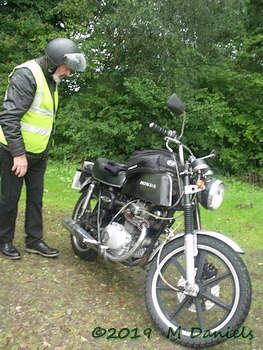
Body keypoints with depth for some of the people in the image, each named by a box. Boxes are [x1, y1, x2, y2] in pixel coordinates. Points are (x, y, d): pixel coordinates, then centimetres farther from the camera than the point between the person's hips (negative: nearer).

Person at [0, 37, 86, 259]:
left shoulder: (51, 80, 11)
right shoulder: (26, 75, -18)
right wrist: (19, 153, -24)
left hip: (39, 153, 8)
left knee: (36, 197, 12)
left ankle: (34, 240, 24)